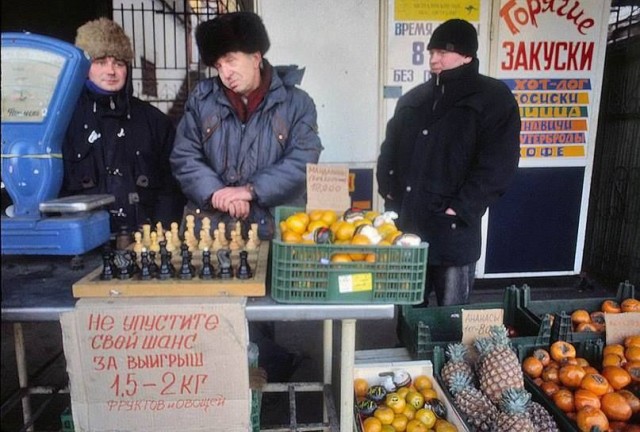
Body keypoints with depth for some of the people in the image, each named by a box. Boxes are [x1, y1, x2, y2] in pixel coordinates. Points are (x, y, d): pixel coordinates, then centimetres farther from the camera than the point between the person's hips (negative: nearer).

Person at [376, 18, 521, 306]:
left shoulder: (494, 99, -2)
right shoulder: (413, 99, 14)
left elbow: (497, 165, -11)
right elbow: (390, 148, 18)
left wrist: (459, 209, -16)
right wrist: (388, 190, 4)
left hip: (452, 231, -4)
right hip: (405, 226, 5)